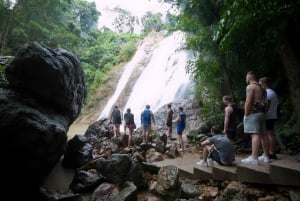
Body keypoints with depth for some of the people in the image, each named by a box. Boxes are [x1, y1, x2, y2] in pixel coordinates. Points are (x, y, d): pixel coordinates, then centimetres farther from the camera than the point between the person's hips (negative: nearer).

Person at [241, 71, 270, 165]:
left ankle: (254, 158, -18)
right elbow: (263, 102, 19)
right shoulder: (261, 88, 20)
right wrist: (263, 112, 18)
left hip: (253, 112, -9)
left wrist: (246, 115, -13)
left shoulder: (250, 87, -8)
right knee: (263, 134, 11)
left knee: (255, 134, -15)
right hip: (262, 112, 9)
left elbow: (248, 102, -16)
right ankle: (266, 157, 18)